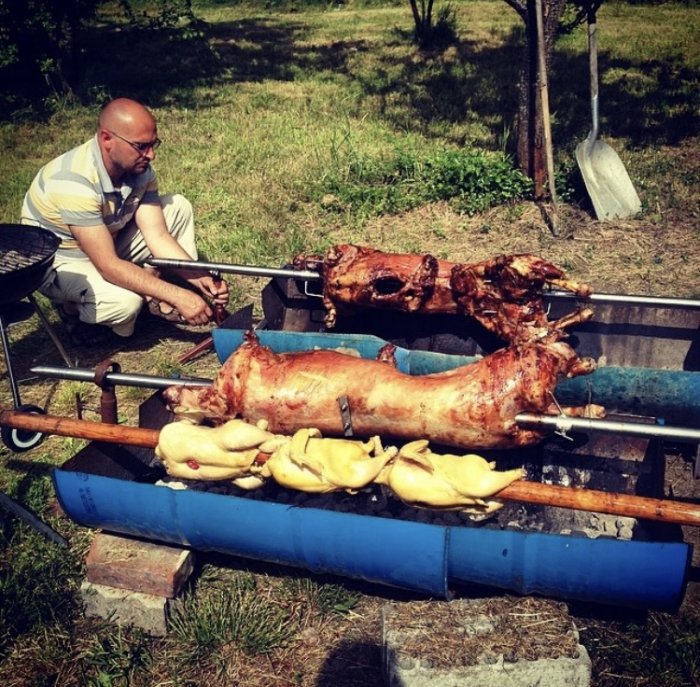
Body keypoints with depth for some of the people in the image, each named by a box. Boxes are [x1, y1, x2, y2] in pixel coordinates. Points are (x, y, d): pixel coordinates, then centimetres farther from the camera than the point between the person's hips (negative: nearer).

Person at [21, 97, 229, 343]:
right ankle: (74, 309, -1)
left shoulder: (139, 168, -13)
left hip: (107, 243, 7)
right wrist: (178, 296, -39)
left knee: (178, 207, -7)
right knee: (125, 301, -36)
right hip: (61, 262, -7)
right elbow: (108, 266, -36)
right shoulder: (74, 182, -35)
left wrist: (200, 278, -28)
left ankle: (160, 301, -1)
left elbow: (157, 235, -14)